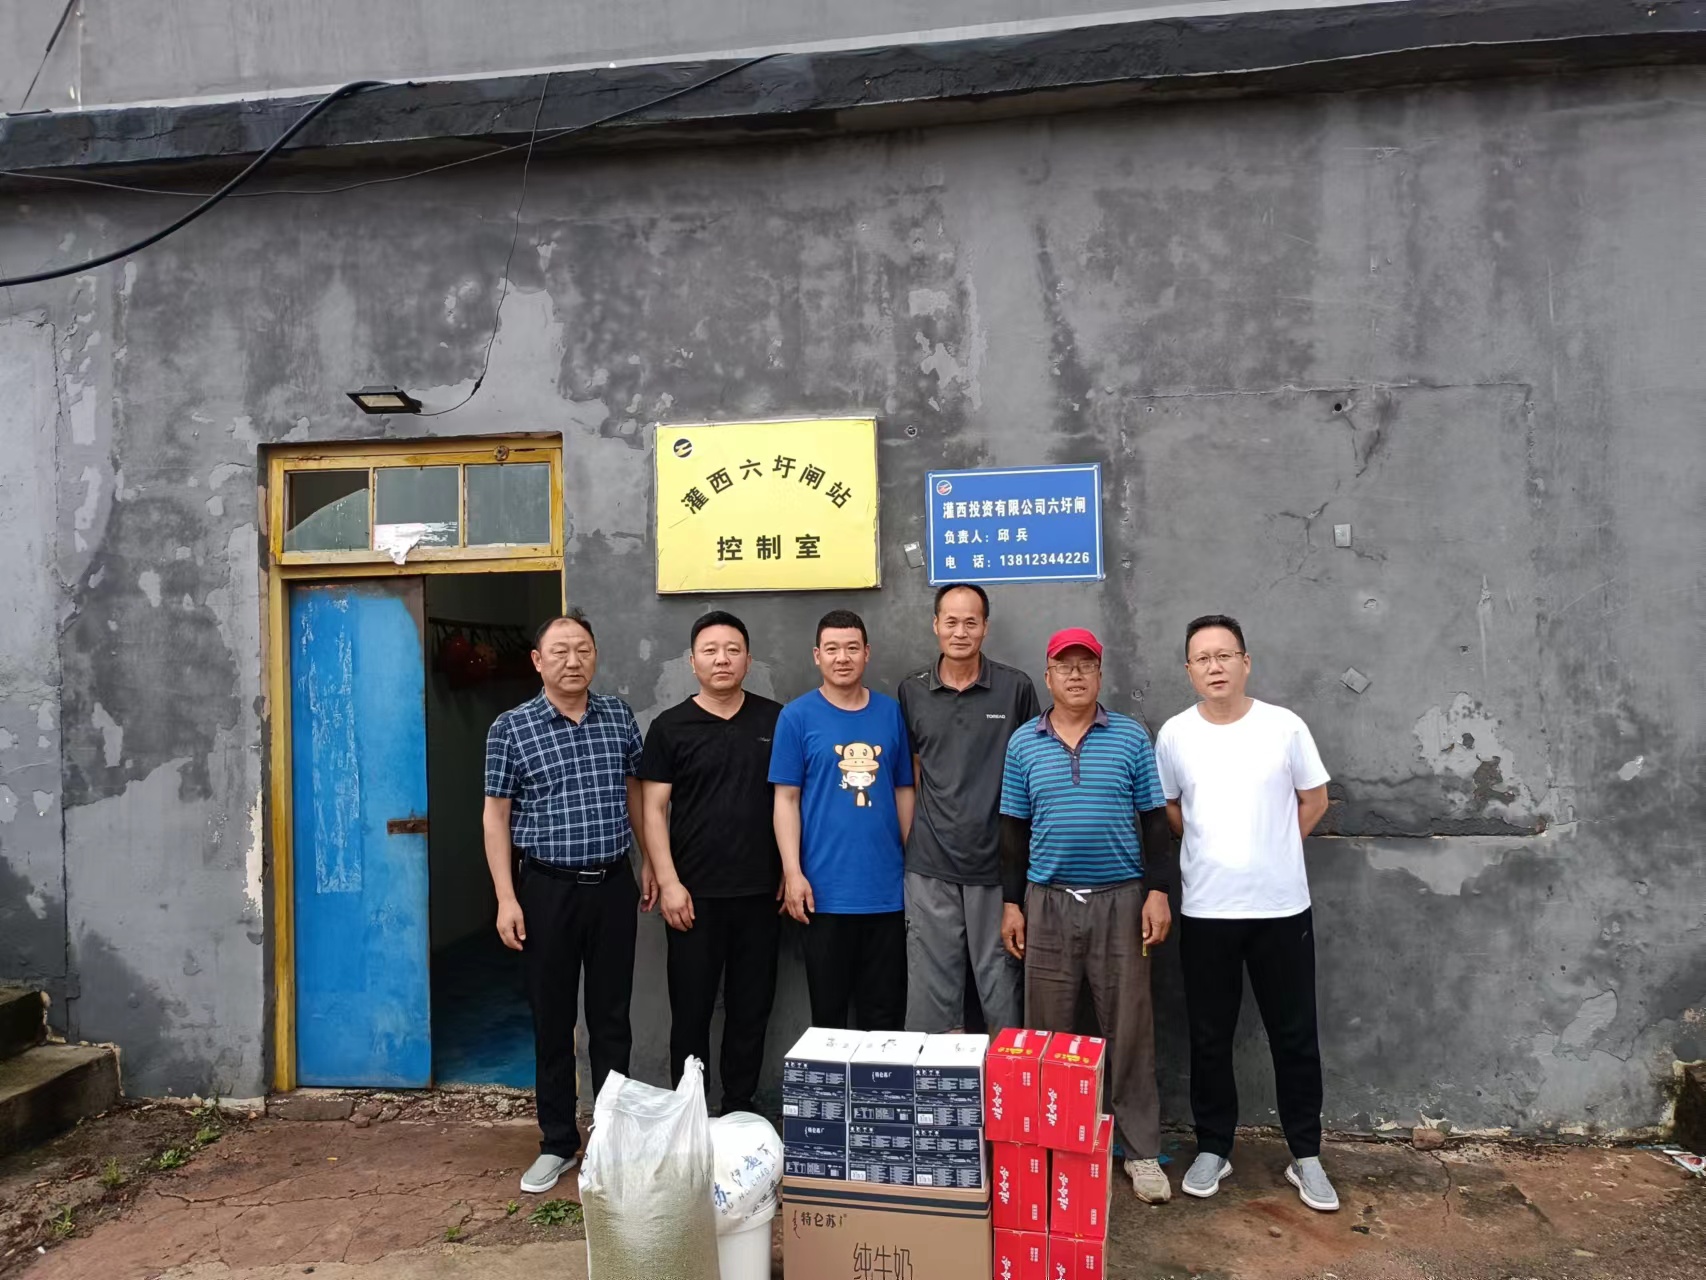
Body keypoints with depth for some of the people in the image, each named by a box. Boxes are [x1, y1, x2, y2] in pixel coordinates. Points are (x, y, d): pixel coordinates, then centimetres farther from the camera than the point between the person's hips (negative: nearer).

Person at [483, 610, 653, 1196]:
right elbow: (496, 816, -3)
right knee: (552, 1019, 9)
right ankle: (557, 1143, 24)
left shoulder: (619, 716, 4)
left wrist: (652, 864, 12)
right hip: (548, 888, -2)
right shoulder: (511, 728, -5)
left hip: (614, 884, 2)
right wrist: (507, 898, -9)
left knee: (612, 1016, 10)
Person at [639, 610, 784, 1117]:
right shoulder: (671, 726, 0)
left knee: (751, 1008, 11)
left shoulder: (774, 720, 4)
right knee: (691, 1009, 6)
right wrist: (668, 882, -9)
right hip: (694, 894, -2)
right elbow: (654, 809, -2)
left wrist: (792, 872, 2)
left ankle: (739, 1111, 25)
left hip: (759, 891, 2)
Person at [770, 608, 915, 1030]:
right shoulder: (797, 716, -2)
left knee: (885, 1013, 12)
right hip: (826, 889, -2)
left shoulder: (891, 713, 6)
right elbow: (786, 798, -3)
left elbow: (903, 791, 11)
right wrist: (792, 872, -9)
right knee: (828, 1010, 10)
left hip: (887, 888, 3)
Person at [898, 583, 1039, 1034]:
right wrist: (914, 838, 5)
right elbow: (912, 768, 12)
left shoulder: (1017, 688, -1)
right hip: (930, 866, 1)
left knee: (1002, 982, 7)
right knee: (931, 987, 8)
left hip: (997, 863, -1)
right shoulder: (911, 691, 4)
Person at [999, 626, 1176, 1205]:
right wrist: (1011, 902, 5)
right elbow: (1014, 829, 8)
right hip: (1048, 900, 1)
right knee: (1046, 1028, 8)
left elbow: (1154, 820, 3)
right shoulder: (1023, 743, 4)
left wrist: (1158, 891, -4)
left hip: (1120, 897, -1)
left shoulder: (1132, 737, 1)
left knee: (1129, 1027, 5)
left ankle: (1142, 1151, 17)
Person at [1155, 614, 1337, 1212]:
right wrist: (1216, 850, 8)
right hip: (1205, 911, 1)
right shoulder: (1174, 734, -2)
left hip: (1282, 908, -1)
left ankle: (1305, 1156, 25)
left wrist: (1268, 850, 8)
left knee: (1295, 1038, 9)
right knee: (1209, 1039, 11)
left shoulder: (1285, 727, -5)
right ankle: (1213, 1149, 27)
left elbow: (1314, 799, 8)